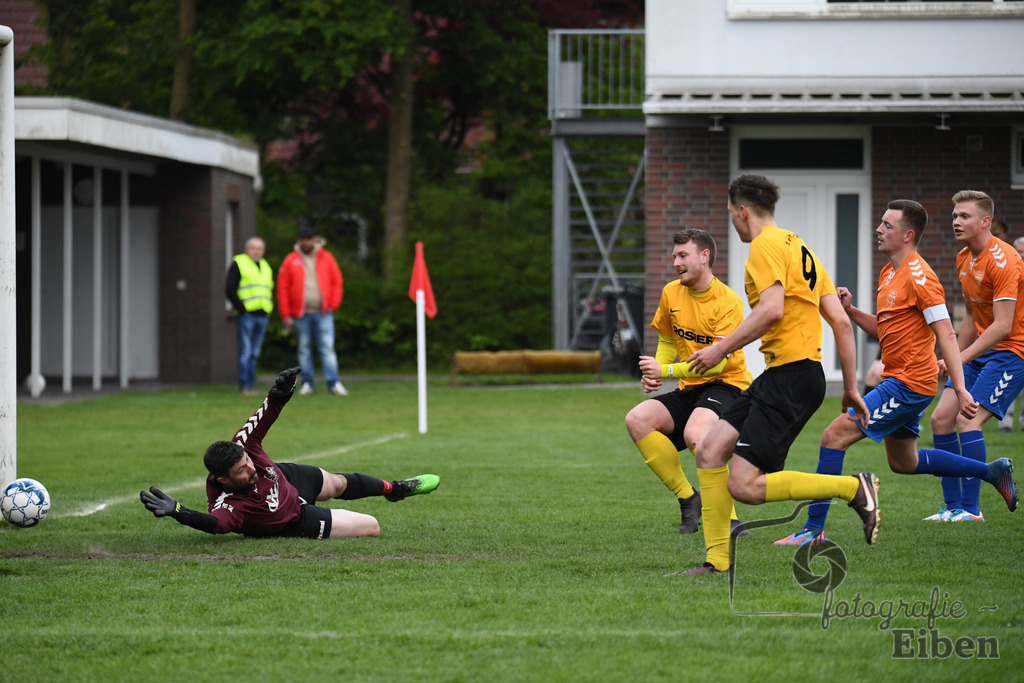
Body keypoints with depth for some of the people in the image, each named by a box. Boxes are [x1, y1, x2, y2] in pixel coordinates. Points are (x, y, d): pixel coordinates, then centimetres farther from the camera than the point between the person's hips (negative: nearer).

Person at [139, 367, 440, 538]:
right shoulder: (229, 504, -47)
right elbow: (215, 522, -67)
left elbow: (260, 422, -17)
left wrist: (278, 395, -34)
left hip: (289, 478, 6)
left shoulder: (242, 449, -32)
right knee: (370, 527, -2)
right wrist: (177, 511, -83)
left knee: (337, 484, 35)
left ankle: (393, 489, 67)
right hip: (293, 520, -6)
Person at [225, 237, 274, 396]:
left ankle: (251, 385, 10)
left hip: (262, 316, 6)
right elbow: (229, 290, -6)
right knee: (246, 352, -9)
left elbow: (270, 290, 26)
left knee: (255, 353, 8)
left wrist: (269, 309, 10)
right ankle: (245, 385, -8)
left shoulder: (266, 267, 19)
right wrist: (241, 307, -13)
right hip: (246, 315, -6)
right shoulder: (238, 264, -1)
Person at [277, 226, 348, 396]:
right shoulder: (291, 261, 3)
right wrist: (286, 315, -2)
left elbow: (337, 282, 8)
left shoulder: (326, 258, 5)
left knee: (328, 348, -7)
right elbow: (283, 289, 3)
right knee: (304, 349, 5)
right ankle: (307, 383, 11)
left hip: (323, 313, -1)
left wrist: (332, 305, -2)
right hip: (301, 314, 1)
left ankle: (334, 383, -10)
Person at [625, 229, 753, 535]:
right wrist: (654, 375, 3)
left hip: (727, 384, -7)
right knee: (637, 420, -15)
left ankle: (728, 518, -24)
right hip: (690, 389, 7)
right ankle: (688, 498, -7)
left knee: (694, 433, -36)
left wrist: (666, 371, -25)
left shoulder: (727, 303, -15)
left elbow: (715, 363, -22)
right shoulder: (671, 293, 6)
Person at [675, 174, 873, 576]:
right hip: (778, 377, 10)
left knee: (744, 486, -12)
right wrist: (851, 388, 20)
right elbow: (841, 322, 18)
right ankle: (718, 561, 6)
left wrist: (722, 349, -15)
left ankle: (855, 489, -9)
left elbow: (772, 310, -23)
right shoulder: (798, 248, 21)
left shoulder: (767, 245, -7)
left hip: (791, 375, -10)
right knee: (709, 452, 7)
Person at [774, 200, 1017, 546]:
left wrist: (960, 389, -25)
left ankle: (814, 528, -10)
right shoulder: (888, 273, 13)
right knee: (904, 463, 22)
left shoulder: (919, 276, -17)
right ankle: (993, 471, 31)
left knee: (835, 436, -13)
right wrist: (850, 310, 4)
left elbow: (946, 334, -20)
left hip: (908, 384, -11)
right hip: (898, 379, 11)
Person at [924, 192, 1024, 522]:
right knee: (941, 418, -1)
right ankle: (953, 505, 7)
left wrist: (961, 359, -29)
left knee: (967, 420, -20)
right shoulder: (964, 259, 8)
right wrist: (953, 358, 19)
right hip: (980, 350, 9)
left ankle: (971, 509, -13)